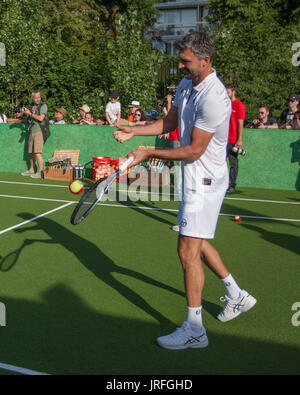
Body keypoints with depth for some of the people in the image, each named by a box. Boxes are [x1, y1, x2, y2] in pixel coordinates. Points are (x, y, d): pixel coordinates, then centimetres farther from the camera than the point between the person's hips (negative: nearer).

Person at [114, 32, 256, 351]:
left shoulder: (213, 98, -24)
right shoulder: (186, 84, 7)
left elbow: (195, 150, -23)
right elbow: (169, 123, 17)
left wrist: (149, 154, -18)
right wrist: (134, 131, 3)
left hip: (204, 181, -10)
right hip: (193, 179, 10)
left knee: (188, 250, -8)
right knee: (197, 243, 19)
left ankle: (194, 330, 3)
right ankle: (237, 296, 36)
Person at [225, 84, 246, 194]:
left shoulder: (239, 105, -4)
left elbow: (240, 124, -9)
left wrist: (240, 139, -14)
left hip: (233, 141, -6)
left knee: (233, 163, 2)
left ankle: (232, 186, 6)